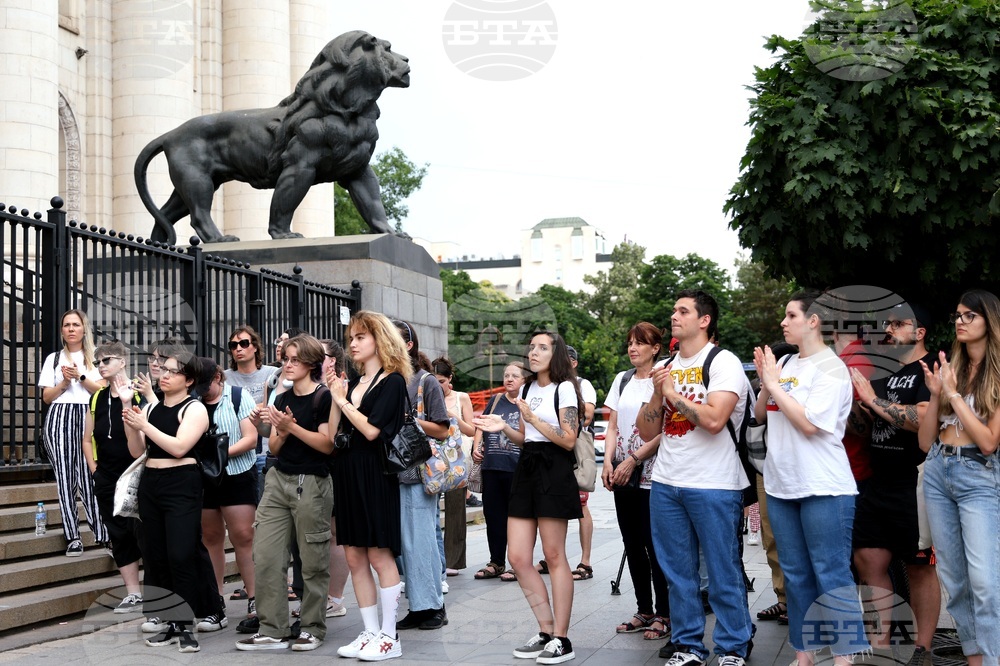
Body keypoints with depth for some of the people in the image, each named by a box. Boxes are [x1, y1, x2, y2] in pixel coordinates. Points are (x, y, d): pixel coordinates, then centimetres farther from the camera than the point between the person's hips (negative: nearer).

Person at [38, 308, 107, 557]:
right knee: (65, 478, -4)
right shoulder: (53, 359, 15)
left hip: (87, 418, -1)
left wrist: (81, 377, -6)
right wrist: (64, 382, -4)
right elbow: (46, 397, 11)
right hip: (59, 419, 1)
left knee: (90, 477, -10)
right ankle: (73, 537, -4)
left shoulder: (95, 357, 13)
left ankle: (105, 534, -8)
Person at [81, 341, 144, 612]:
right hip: (107, 480, 7)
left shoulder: (138, 394, -10)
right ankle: (133, 594, 17)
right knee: (119, 536, 9)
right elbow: (88, 439, 19)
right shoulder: (98, 398, 10)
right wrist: (94, 469, 10)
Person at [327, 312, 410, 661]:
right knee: (354, 557, 7)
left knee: (379, 555, -5)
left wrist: (343, 400, -8)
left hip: (374, 475, -7)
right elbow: (334, 434, 8)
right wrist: (335, 396, -2)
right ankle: (370, 632, 14)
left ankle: (389, 637, 2)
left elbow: (372, 430, -16)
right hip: (346, 474, 7)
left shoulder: (392, 381, -5)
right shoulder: (351, 383, 14)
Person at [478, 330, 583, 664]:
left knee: (554, 556, -4)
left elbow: (569, 441, -10)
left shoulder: (564, 388, -4)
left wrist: (534, 419, -14)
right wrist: (504, 428, 3)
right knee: (517, 558, 2)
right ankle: (546, 632, 14)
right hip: (527, 470, 7)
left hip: (554, 471, -7)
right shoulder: (526, 390, 17)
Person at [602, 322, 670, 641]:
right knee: (633, 546, 10)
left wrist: (632, 461, -15)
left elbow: (662, 432, -12)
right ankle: (644, 611, 20)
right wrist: (608, 460, 0)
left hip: (650, 476, -6)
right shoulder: (622, 380, 12)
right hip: (622, 476, 6)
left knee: (654, 546, -4)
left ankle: (664, 615, 6)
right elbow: (613, 426, 14)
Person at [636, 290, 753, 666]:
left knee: (723, 573, 1)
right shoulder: (665, 369, 13)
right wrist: (657, 394, -4)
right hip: (666, 482, 6)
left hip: (713, 485, -6)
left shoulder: (723, 362, -6)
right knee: (678, 572, 11)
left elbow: (714, 419, -22)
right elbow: (646, 432, 11)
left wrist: (674, 393, -10)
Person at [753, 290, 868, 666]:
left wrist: (775, 384, -12)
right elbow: (760, 416, 16)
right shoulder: (786, 363, 11)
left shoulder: (830, 367, -10)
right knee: (796, 575, 13)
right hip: (781, 485, 8)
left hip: (823, 489, -7)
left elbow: (809, 423, -19)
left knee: (831, 575, -3)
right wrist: (765, 383, -1)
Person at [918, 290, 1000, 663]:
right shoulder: (949, 368, 9)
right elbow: (925, 441, 9)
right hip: (937, 471, 6)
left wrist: (954, 393, -13)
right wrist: (935, 394, -5)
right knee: (953, 577, 10)